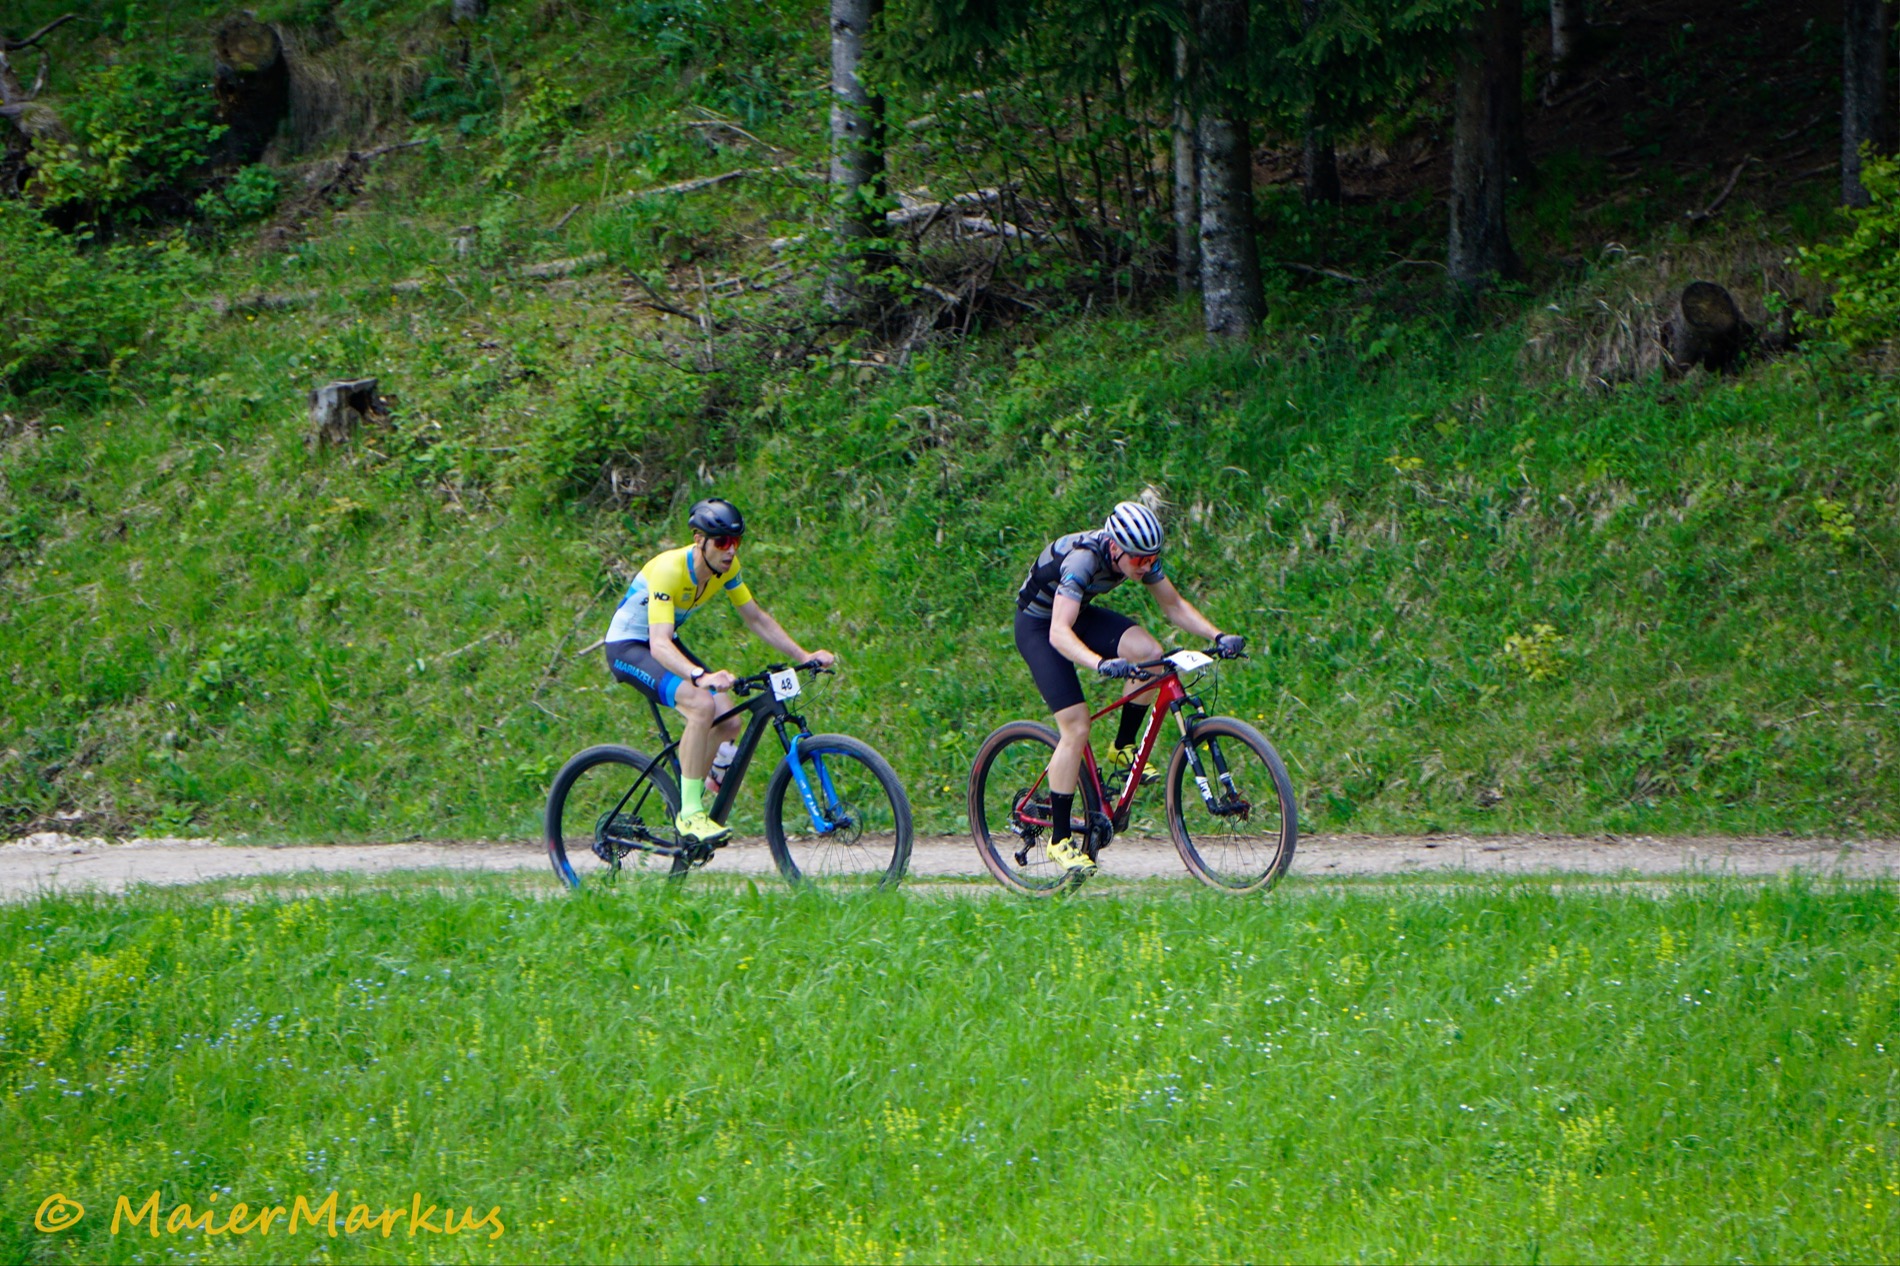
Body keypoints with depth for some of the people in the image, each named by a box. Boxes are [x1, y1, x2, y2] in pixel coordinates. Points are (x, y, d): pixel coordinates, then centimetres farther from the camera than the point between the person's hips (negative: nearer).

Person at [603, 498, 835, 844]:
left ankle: (691, 804, 11)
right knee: (701, 705, -30)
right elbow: (659, 645, -41)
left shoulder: (727, 567, -10)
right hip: (629, 647, -8)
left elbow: (756, 618, 3)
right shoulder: (669, 569, -32)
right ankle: (691, 814, -23)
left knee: (729, 722, -8)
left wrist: (804, 656, -8)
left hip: (666, 645, 8)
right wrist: (701, 676, -57)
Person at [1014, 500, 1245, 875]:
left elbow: (1174, 605, -4)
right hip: (1039, 625, -6)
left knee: (1149, 652, -22)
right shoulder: (1082, 560, -36)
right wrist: (1101, 664, -61)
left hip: (1080, 614, 6)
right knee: (1076, 728, -17)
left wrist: (1218, 637, -20)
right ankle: (1060, 838, -8)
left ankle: (1124, 748, -1)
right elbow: (1060, 633, -44)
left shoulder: (1140, 556, -16)